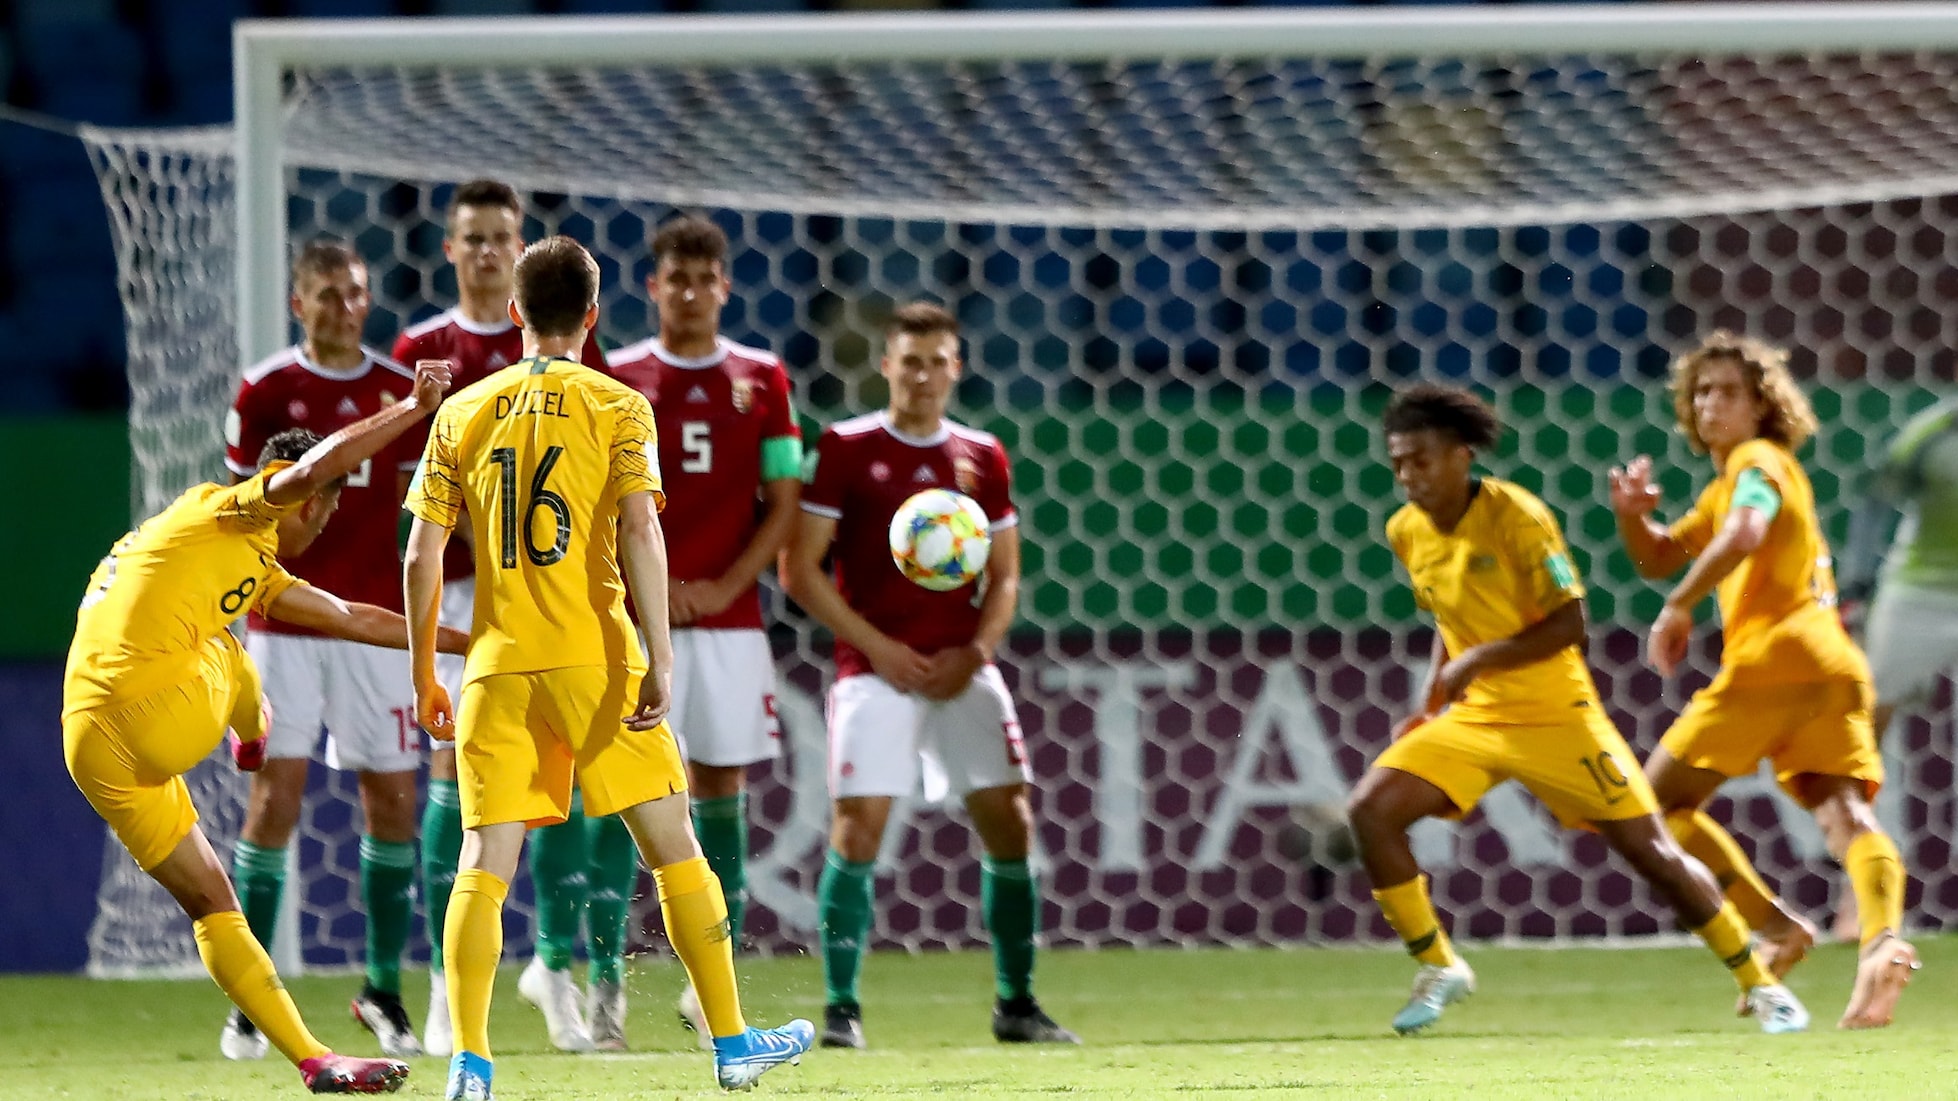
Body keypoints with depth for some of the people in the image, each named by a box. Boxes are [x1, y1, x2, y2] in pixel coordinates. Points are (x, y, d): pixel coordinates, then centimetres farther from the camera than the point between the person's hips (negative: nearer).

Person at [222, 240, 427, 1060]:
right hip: (284, 622, -2)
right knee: (275, 798, -8)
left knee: (392, 801, 3)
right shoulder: (266, 392, 1)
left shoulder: (401, 391, 5)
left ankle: (383, 990, 16)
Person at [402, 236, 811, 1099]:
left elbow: (422, 554, 6)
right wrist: (660, 662, -13)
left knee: (484, 864, 0)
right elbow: (638, 530, -12)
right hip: (593, 658, -2)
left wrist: (424, 677, 14)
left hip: (497, 667, 2)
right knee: (673, 848, 8)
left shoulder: (464, 413, 9)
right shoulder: (617, 408, 0)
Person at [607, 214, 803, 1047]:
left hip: (730, 618, 2)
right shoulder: (615, 379, 3)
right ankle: (605, 979, -5)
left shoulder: (761, 381, 8)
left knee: (720, 790, 4)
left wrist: (725, 585, -6)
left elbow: (783, 505, 8)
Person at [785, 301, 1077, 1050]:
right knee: (857, 828, -13)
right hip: (876, 669, -4)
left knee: (1010, 823, -2)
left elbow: (1004, 576, 14)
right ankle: (841, 1008, -6)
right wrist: (878, 648, -10)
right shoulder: (844, 449, -1)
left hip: (961, 670, 4)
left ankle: (1017, 1004, 10)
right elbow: (802, 571, -3)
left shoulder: (982, 458, 10)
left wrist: (975, 652, -4)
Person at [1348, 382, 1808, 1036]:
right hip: (1474, 715, 5)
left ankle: (1759, 984, 10)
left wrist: (1479, 660, -28)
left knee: (1651, 852, -5)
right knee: (1371, 810, -14)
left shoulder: (1515, 517, -17)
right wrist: (1430, 705, 11)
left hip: (1554, 711, -5)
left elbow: (1567, 624, -19)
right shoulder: (1406, 532, 2)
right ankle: (1438, 969, 0)